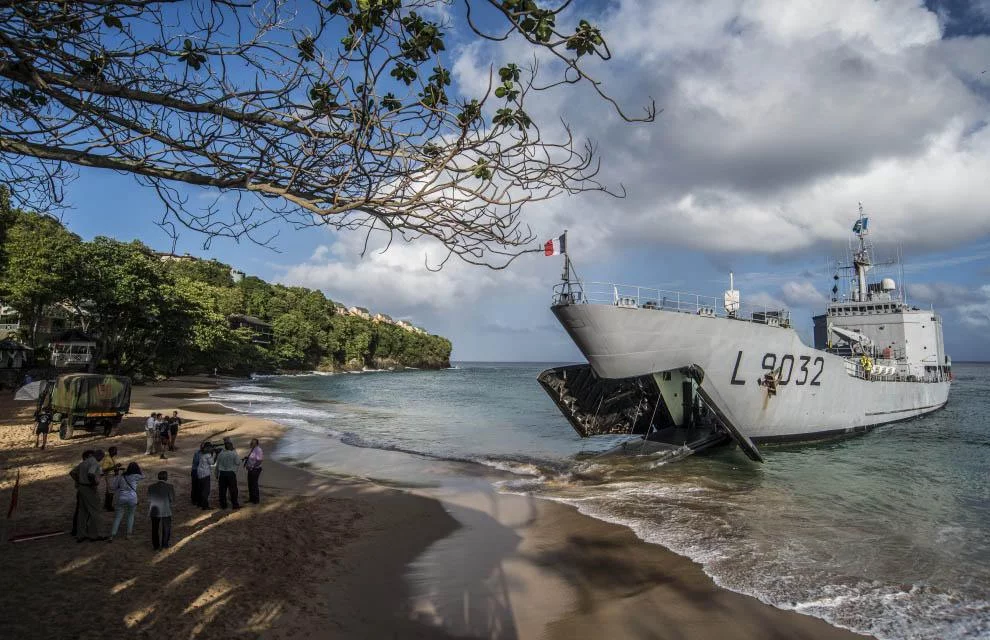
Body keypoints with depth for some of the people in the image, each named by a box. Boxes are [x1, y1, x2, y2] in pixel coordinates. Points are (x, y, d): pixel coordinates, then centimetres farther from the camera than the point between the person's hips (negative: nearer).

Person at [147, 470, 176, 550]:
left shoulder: (151, 487, -4)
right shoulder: (169, 487, -14)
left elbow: (149, 500, 0)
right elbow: (172, 499, -9)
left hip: (154, 511, 3)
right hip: (166, 511, -3)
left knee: (155, 529, 18)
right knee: (166, 528, 17)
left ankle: (156, 545, 26)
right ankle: (165, 544, 24)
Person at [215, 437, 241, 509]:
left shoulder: (220, 454, 1)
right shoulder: (234, 454, -8)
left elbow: (217, 465, 7)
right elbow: (236, 463, -3)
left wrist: (217, 475, 16)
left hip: (222, 473, 3)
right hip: (231, 473, -3)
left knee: (222, 490, 10)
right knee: (233, 490, 4)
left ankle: (223, 505, 15)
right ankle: (234, 504, 7)